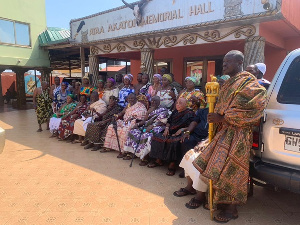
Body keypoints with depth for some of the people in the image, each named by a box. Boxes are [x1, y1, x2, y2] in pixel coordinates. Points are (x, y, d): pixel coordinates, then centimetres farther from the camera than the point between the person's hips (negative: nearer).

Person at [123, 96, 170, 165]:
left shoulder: (163, 110, -1)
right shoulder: (151, 109, 22)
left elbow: (163, 122, -13)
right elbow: (146, 120, 19)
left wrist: (152, 126, -24)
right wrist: (138, 124, 3)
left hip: (156, 128, -8)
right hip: (147, 126, 8)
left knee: (146, 136, -35)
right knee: (134, 132, -10)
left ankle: (145, 158, -27)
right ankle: (130, 152, -7)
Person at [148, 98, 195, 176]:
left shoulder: (190, 114, -1)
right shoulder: (175, 112, 18)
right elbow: (169, 121, 22)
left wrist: (182, 129, -22)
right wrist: (166, 128, 3)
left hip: (181, 134, -7)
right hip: (171, 132, 7)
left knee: (174, 142, -37)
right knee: (156, 137, -11)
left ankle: (172, 164, -24)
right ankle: (158, 160, -4)